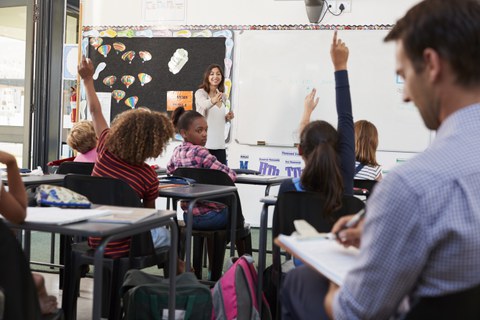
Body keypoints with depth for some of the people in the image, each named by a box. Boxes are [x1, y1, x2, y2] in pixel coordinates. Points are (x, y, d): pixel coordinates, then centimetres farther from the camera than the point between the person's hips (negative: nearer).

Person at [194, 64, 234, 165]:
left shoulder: (223, 96, 13)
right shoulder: (200, 93, -6)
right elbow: (204, 104, -30)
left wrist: (227, 118, 3)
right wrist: (213, 101, -51)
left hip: (219, 145, 6)